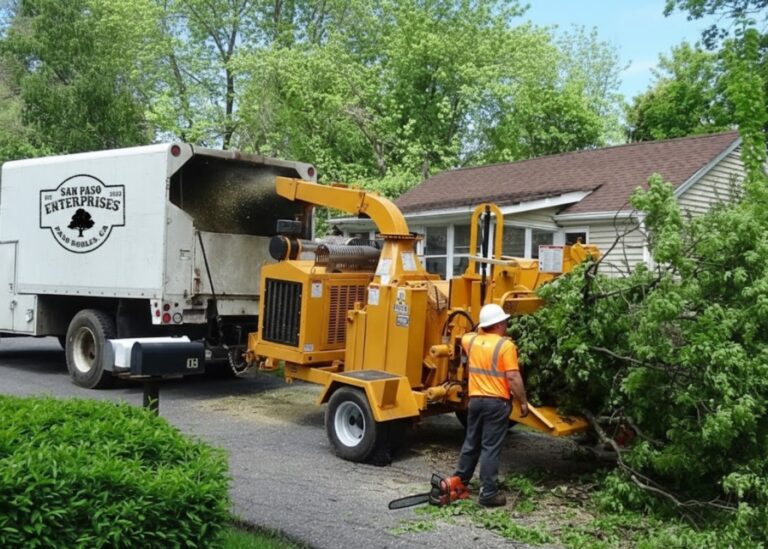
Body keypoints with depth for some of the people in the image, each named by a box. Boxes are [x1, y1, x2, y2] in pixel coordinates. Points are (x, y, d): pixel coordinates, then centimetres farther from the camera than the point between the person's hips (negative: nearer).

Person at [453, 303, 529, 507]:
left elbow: (464, 337, 33)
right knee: (491, 448, -3)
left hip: (476, 400, 6)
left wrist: (481, 330, 38)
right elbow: (513, 378, -15)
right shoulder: (506, 345, -12)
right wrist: (523, 402, -7)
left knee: (471, 443, 19)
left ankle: (459, 481, 29)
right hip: (497, 402, -6)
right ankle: (488, 494, 0)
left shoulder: (472, 341, 6)